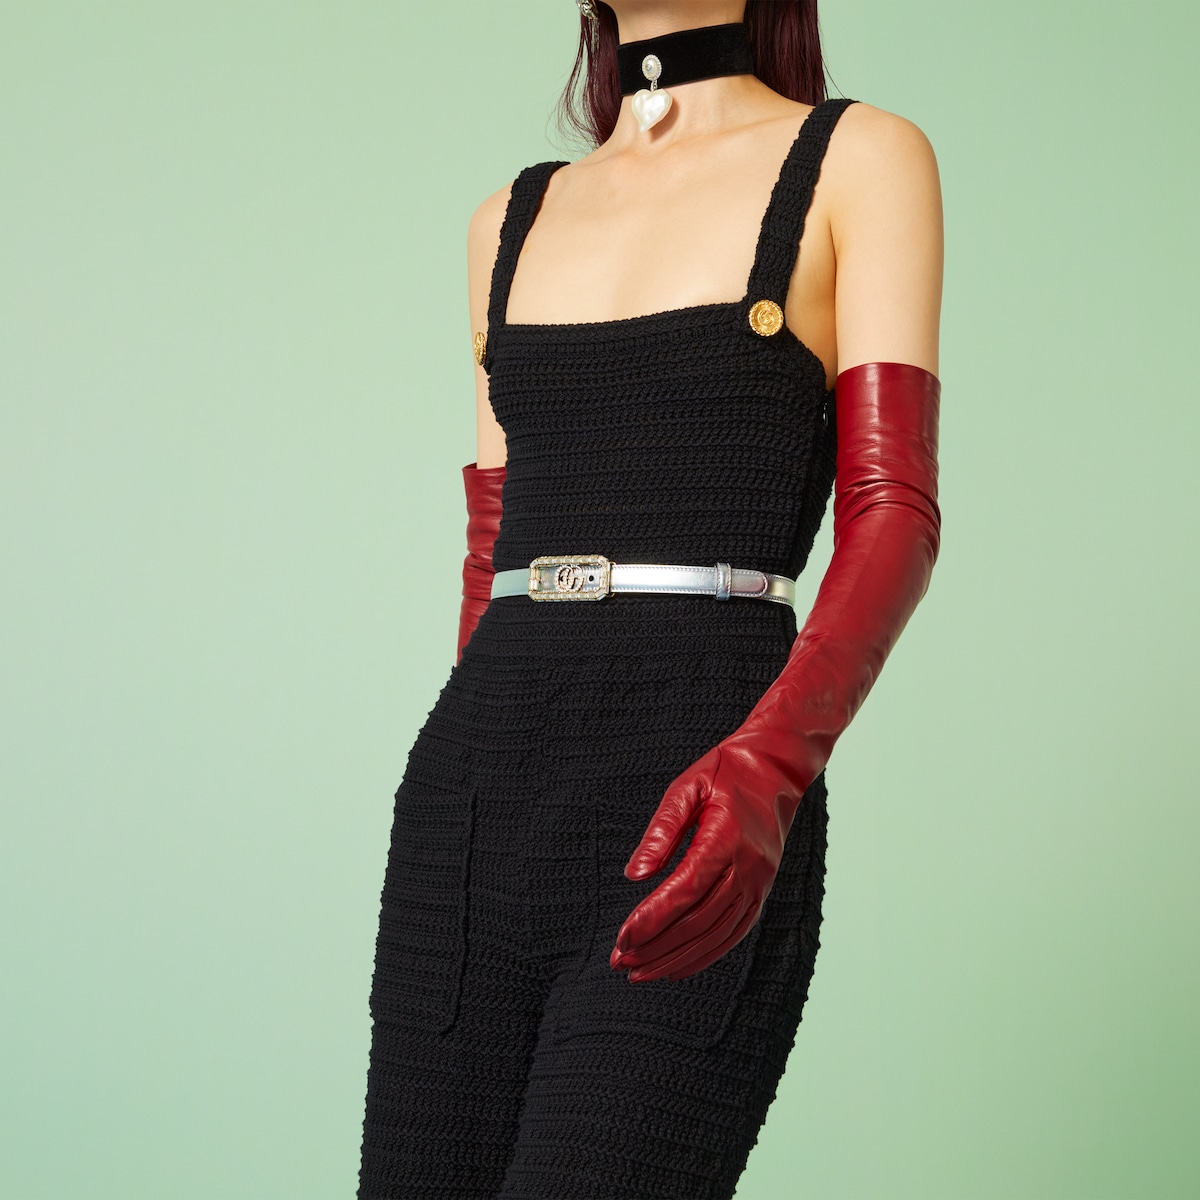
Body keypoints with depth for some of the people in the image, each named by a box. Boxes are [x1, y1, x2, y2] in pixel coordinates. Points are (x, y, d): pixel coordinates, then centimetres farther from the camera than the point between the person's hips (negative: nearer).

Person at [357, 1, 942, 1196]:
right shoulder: (513, 220, 19)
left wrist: (767, 767, -23)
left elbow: (892, 511, -6)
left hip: (700, 824, -5)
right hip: (471, 794, 5)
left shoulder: (858, 158, 5)